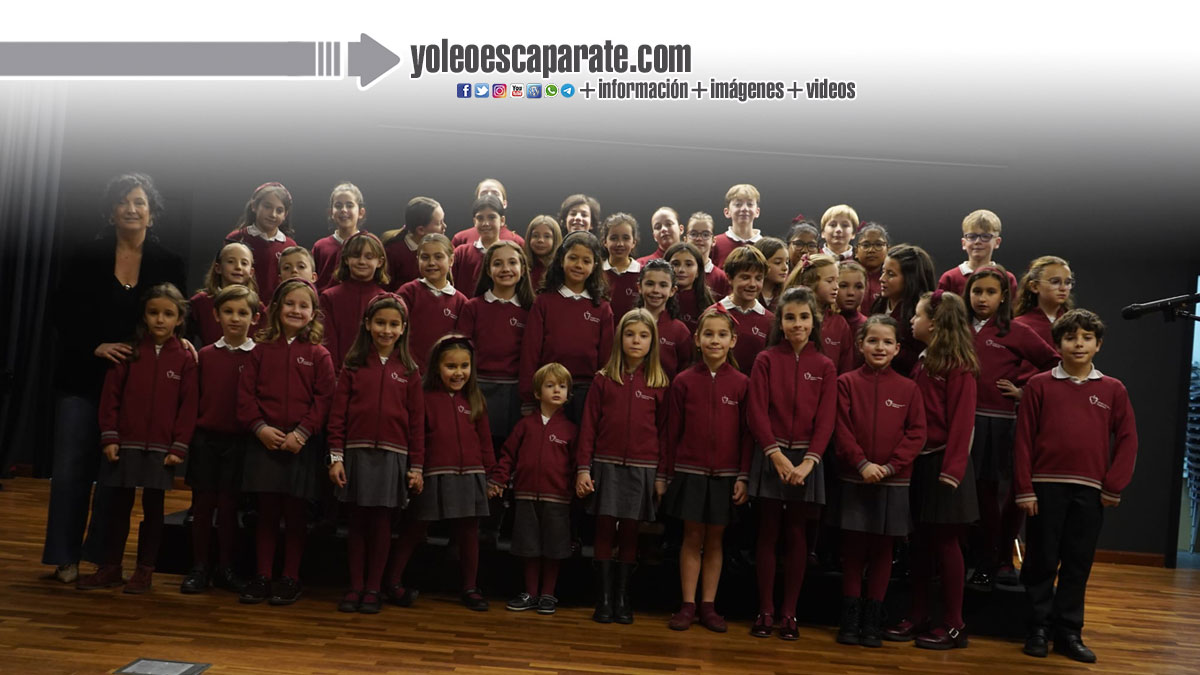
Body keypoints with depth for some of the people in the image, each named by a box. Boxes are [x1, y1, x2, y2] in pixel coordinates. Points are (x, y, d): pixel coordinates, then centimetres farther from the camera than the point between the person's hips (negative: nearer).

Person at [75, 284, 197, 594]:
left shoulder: (185, 359, -1)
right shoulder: (130, 351, 3)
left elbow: (188, 405, -3)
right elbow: (111, 395, 2)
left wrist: (179, 446, -8)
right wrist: (109, 437, -5)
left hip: (161, 448, -1)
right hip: (125, 443, 1)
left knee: (152, 507, 7)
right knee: (119, 506, 10)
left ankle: (145, 570, 16)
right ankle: (111, 567, 21)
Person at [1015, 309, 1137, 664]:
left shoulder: (1113, 389, 6)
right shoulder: (1039, 385, 0)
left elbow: (1127, 441, 6)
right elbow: (1024, 439, -2)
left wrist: (1113, 488, -2)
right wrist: (1025, 489, -6)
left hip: (1090, 490, 2)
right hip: (1045, 486, -1)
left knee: (1078, 564, 8)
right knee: (1041, 561, 6)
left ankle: (1069, 632, 20)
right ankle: (1038, 628, 18)